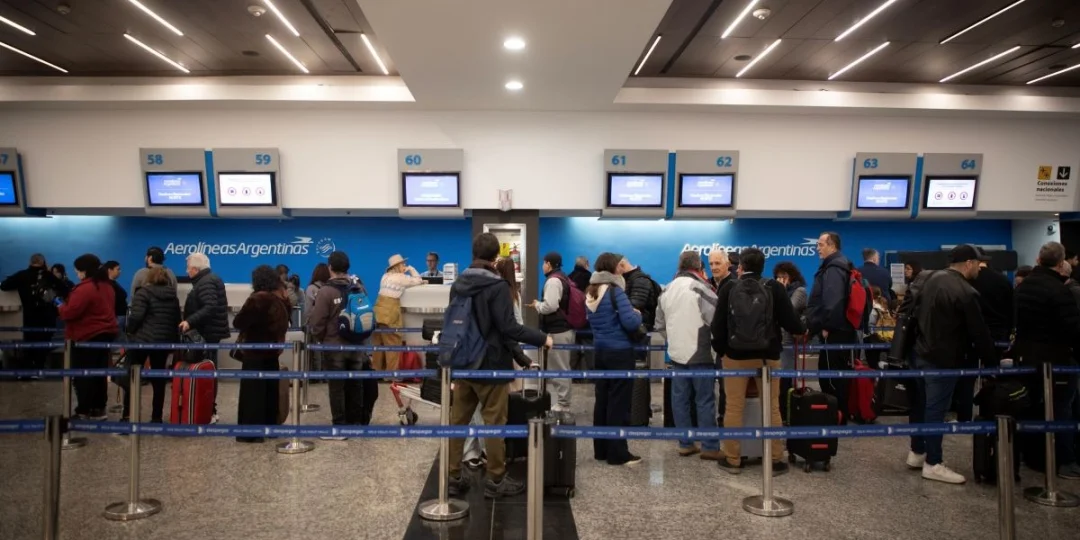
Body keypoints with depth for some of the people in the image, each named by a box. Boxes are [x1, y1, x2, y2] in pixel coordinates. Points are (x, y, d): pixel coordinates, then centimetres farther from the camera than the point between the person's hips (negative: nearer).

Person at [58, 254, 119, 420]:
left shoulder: (84, 288, -18)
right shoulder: (106, 286, 12)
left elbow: (70, 312, -20)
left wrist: (61, 307, 2)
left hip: (87, 336, -9)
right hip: (106, 333, 9)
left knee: (83, 375, 0)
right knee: (99, 373, 13)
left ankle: (84, 411, 3)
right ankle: (98, 409, 18)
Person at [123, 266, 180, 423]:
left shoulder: (143, 293, -5)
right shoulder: (173, 296, 13)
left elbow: (136, 316, -14)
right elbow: (177, 320, 15)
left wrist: (130, 331, 2)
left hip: (141, 339, -4)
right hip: (164, 341, 5)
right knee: (159, 380, 9)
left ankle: (128, 416, 5)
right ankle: (157, 418, 9)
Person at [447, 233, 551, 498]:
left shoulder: (458, 284, 5)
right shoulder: (497, 286, -16)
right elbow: (508, 327, -21)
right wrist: (542, 339, -11)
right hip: (490, 365, -6)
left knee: (457, 421, 11)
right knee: (494, 423, 4)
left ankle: (452, 477, 18)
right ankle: (495, 480, 13)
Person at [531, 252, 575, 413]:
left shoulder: (553, 280, -16)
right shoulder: (564, 279, 15)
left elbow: (550, 306, -26)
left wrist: (537, 305, -8)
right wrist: (540, 305, 15)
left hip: (557, 331, -10)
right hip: (564, 328, 10)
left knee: (559, 369, -3)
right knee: (561, 368, 16)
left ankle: (561, 405, 3)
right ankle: (561, 403, 25)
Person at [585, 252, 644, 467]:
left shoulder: (590, 292, 9)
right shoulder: (615, 291, -15)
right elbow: (631, 322, -22)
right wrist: (638, 314, 0)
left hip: (600, 351, 8)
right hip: (620, 352, -8)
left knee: (602, 400, 12)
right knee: (618, 402, -2)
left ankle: (601, 449, 19)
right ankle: (618, 453, 4)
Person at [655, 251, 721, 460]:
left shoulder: (667, 289, 10)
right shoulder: (699, 287, -13)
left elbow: (660, 323, 15)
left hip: (676, 353, 6)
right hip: (700, 353, -6)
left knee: (680, 398, 9)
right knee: (705, 399, -1)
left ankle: (685, 443, 15)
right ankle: (710, 447, 4)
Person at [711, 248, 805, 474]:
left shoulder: (729, 289, -4)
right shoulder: (775, 288, -6)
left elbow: (718, 324, -3)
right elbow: (789, 320, -4)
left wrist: (719, 349, 11)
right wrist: (802, 330, 19)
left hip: (735, 356, 0)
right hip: (768, 356, 0)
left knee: (734, 408, 7)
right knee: (772, 408, 10)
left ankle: (732, 459, 13)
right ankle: (775, 460, 14)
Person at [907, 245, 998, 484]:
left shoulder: (932, 278, 7)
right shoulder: (966, 293, -17)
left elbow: (917, 312, 17)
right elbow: (980, 333, -12)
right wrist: (992, 363, -2)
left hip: (922, 353, 9)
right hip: (943, 359, -9)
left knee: (923, 404, 17)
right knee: (936, 409, -2)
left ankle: (917, 453, 27)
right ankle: (933, 464, 6)